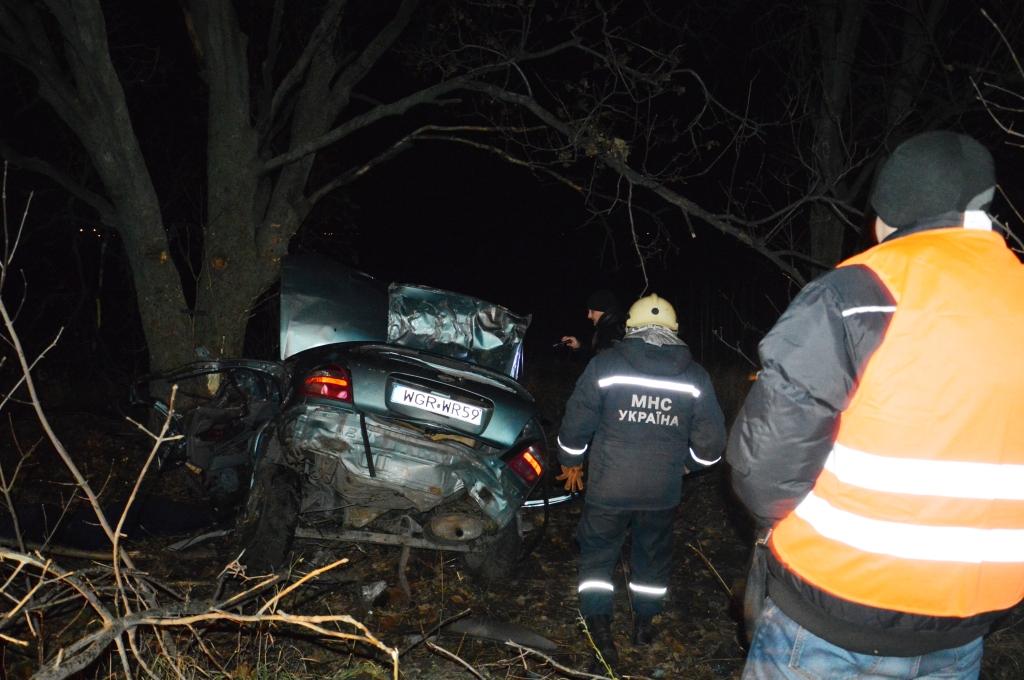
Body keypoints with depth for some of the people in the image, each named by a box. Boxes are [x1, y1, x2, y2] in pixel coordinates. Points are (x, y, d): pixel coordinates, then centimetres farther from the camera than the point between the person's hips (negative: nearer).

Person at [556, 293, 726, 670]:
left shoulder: (605, 364, -8)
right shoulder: (695, 376, -2)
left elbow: (576, 421, -5)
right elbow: (711, 441, 1)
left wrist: (571, 461, 12)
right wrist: (688, 462, 21)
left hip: (609, 487, -2)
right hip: (663, 490, 2)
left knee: (597, 554, 12)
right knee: (653, 555, 21)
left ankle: (600, 629, 6)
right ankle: (644, 623, 34)